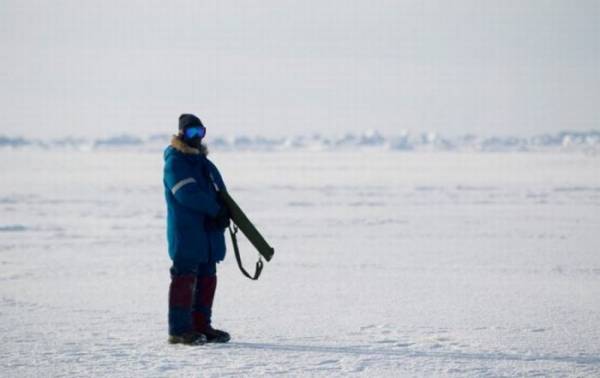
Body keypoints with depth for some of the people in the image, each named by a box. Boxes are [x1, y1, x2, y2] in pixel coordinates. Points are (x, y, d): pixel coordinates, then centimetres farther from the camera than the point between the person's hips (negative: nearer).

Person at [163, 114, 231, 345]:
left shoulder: (205, 163, 18)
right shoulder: (174, 162, -8)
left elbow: (220, 192, 12)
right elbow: (187, 194, -19)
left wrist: (223, 214, -8)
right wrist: (215, 209, -17)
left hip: (208, 234, 8)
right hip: (185, 234, -8)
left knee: (207, 279, 11)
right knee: (185, 279, -8)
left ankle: (201, 326, 18)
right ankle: (179, 330, -7)